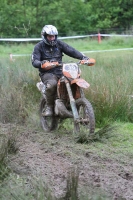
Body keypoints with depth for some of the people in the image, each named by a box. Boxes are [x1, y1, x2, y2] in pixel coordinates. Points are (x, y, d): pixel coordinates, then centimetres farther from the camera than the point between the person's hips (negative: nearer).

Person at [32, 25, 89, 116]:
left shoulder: (59, 43, 12)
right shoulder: (39, 46, 2)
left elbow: (71, 50, 3)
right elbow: (34, 61, -10)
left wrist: (83, 57, -13)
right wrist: (41, 63, -34)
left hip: (60, 71, 4)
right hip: (47, 73, -4)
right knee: (52, 84, -38)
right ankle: (49, 107, -18)